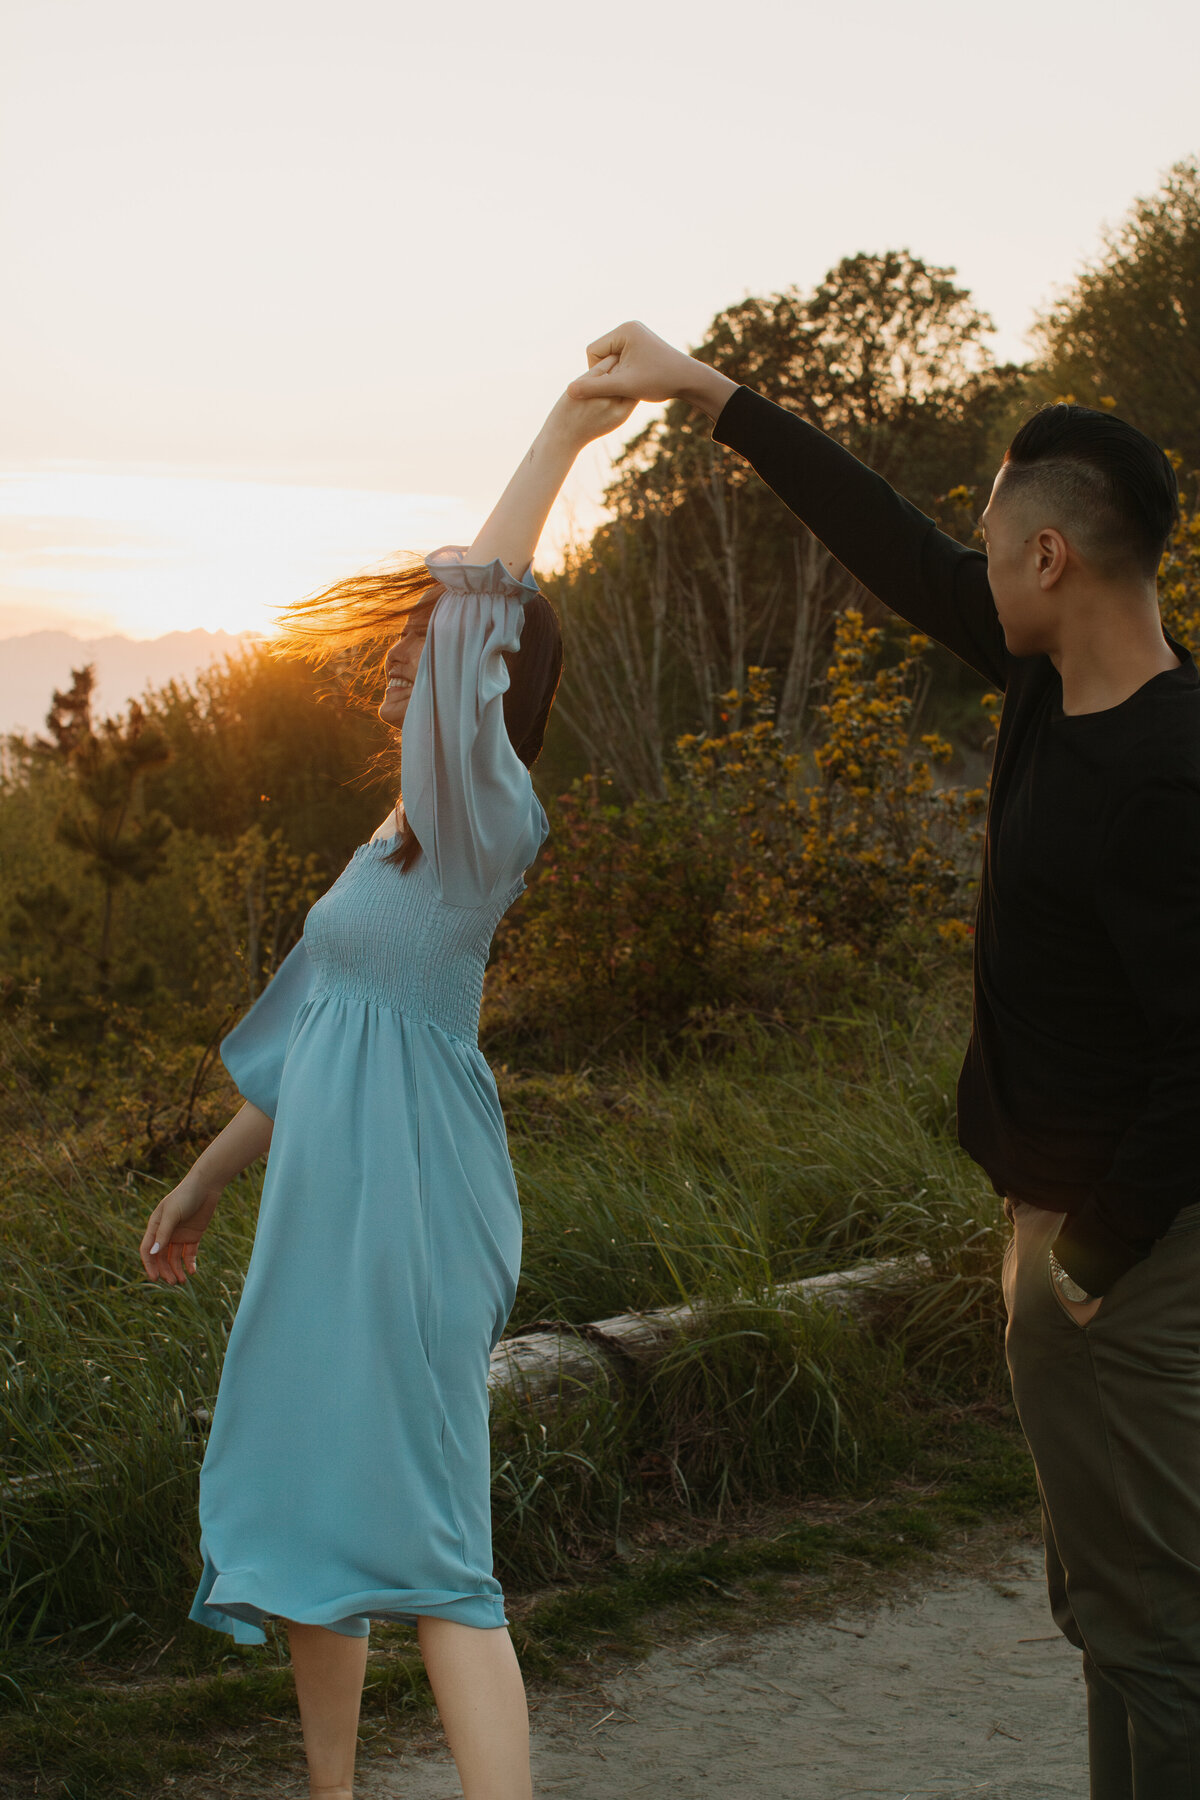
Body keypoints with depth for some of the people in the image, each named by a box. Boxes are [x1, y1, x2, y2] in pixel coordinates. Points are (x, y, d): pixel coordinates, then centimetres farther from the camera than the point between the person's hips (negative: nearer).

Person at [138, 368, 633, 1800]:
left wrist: (565, 432, -20)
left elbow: (480, 604, -26)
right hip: (325, 1214, 9)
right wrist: (202, 1185, 29)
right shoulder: (396, 844, 15)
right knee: (301, 1504, 17)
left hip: (409, 1219, -9)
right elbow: (307, 1042, 23)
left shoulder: (485, 827, -12)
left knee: (427, 1545, -9)